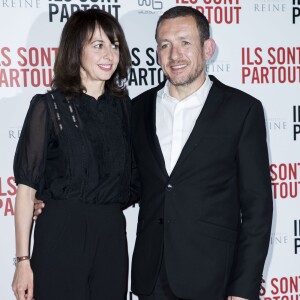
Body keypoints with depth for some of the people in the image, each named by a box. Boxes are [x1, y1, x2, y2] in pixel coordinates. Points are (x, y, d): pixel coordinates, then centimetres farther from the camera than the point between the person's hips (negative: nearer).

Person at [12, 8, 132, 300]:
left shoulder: (123, 105, 8)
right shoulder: (49, 106, -4)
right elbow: (27, 186, -6)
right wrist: (23, 260, -10)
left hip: (112, 234, 4)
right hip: (61, 235, -4)